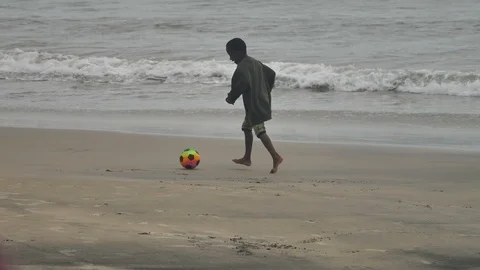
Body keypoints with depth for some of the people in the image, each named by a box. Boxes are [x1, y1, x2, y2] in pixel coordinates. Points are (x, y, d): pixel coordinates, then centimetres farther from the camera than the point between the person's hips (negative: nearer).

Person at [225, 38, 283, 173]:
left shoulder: (243, 66, -15)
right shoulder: (255, 63, 15)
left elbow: (243, 82, -29)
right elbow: (271, 74, 20)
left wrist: (232, 96, -18)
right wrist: (266, 91, 23)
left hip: (254, 104, -10)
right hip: (262, 100, 10)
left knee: (260, 131, -13)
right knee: (246, 127, 21)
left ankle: (276, 157, -23)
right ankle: (247, 158, 26)